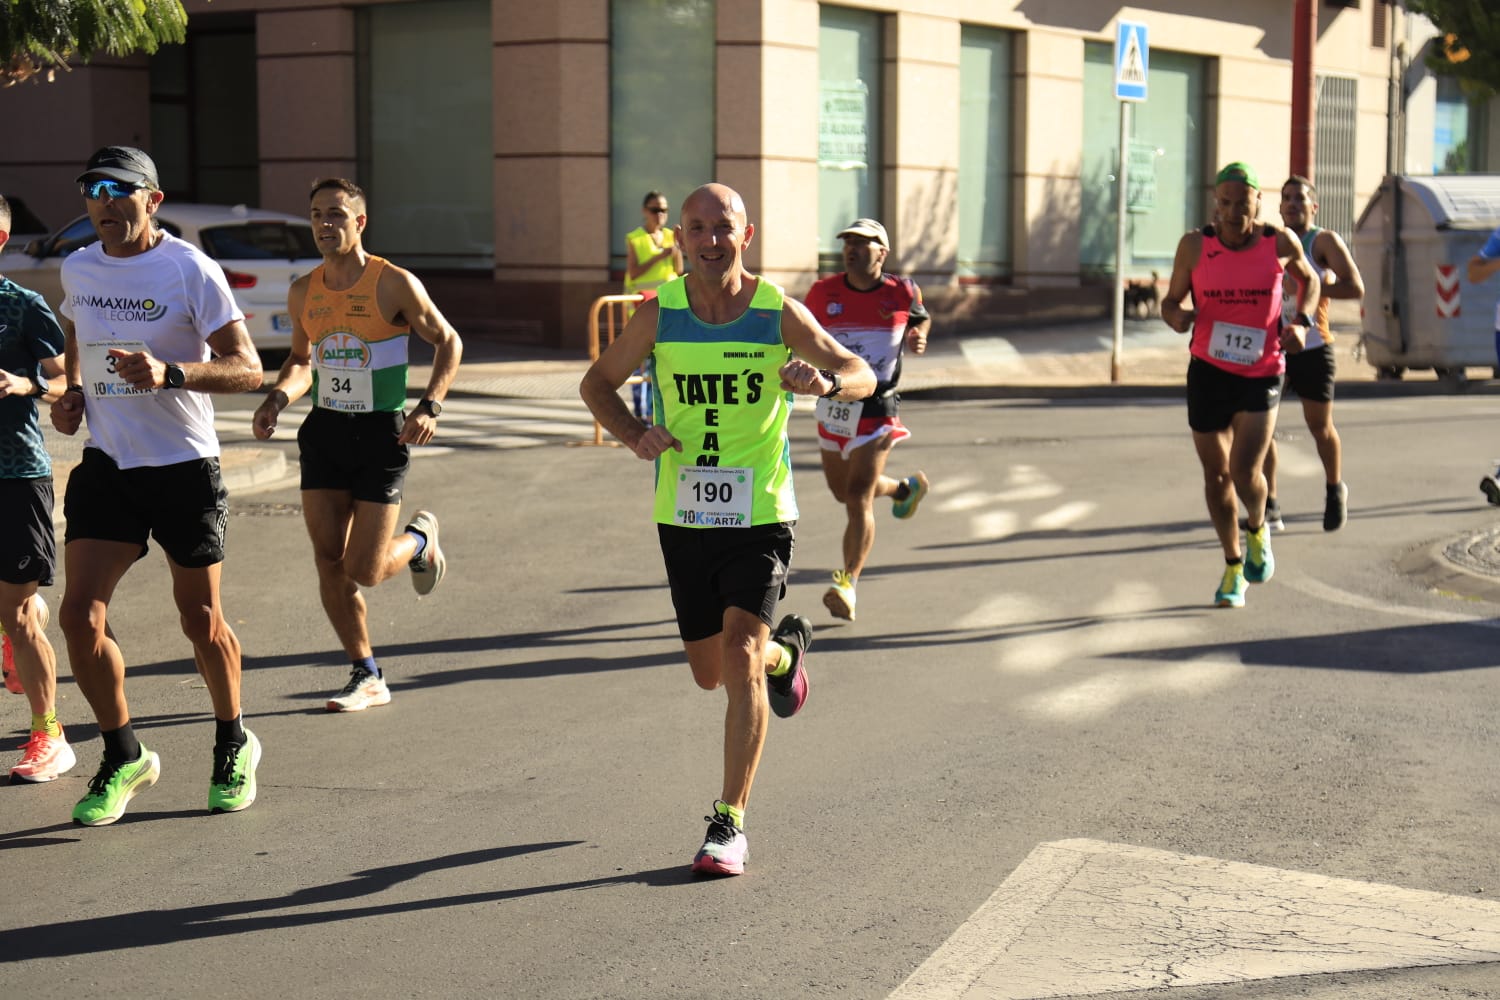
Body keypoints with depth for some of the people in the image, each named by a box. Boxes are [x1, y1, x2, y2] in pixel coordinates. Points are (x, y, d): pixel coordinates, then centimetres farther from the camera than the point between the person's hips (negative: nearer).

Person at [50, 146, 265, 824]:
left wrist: (170, 373, -31)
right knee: (80, 615, -7)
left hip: (185, 466, -4)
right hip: (106, 463, 4)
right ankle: (123, 757, 13)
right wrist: (71, 393, 9)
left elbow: (247, 369, -16)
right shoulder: (78, 268, 4)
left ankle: (233, 745, 32)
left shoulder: (190, 270, -13)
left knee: (200, 619, 7)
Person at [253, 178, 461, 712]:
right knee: (329, 563, 1)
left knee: (365, 571, -6)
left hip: (382, 433, -4)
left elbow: (448, 342, 0)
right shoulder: (303, 293, 4)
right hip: (325, 431, 5)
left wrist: (430, 406, -13)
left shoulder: (395, 285, -10)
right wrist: (278, 398, 0)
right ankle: (367, 677, 16)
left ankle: (420, 539, 29)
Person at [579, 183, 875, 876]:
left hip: (761, 514, -3)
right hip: (682, 515, 3)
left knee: (740, 656, -17)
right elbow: (597, 384, 8)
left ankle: (729, 823, -6)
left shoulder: (778, 312, -7)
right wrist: (635, 436, -13)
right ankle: (786, 648, 50)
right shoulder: (660, 313, -4)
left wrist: (825, 382, -26)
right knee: (710, 673, 13)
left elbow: (863, 376, -2)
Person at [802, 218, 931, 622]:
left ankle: (848, 585, -14)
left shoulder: (901, 292, -4)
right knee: (842, 491, 21)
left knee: (858, 497, -14)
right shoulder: (824, 292, -2)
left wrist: (918, 337, -4)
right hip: (833, 405, 4)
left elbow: (922, 317, 18)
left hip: (876, 410, -4)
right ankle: (906, 488, 50)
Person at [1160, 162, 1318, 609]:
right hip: (1209, 371, 1)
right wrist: (1177, 316, -20)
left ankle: (1258, 531, 21)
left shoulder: (1280, 242, -5)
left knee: (1245, 473, -15)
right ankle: (1233, 568, 29)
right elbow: (1170, 301, 5)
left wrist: (1301, 321, -3)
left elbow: (1308, 279, 15)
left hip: (1262, 374, -1)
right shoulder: (1195, 246, -5)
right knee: (1216, 477, 8)